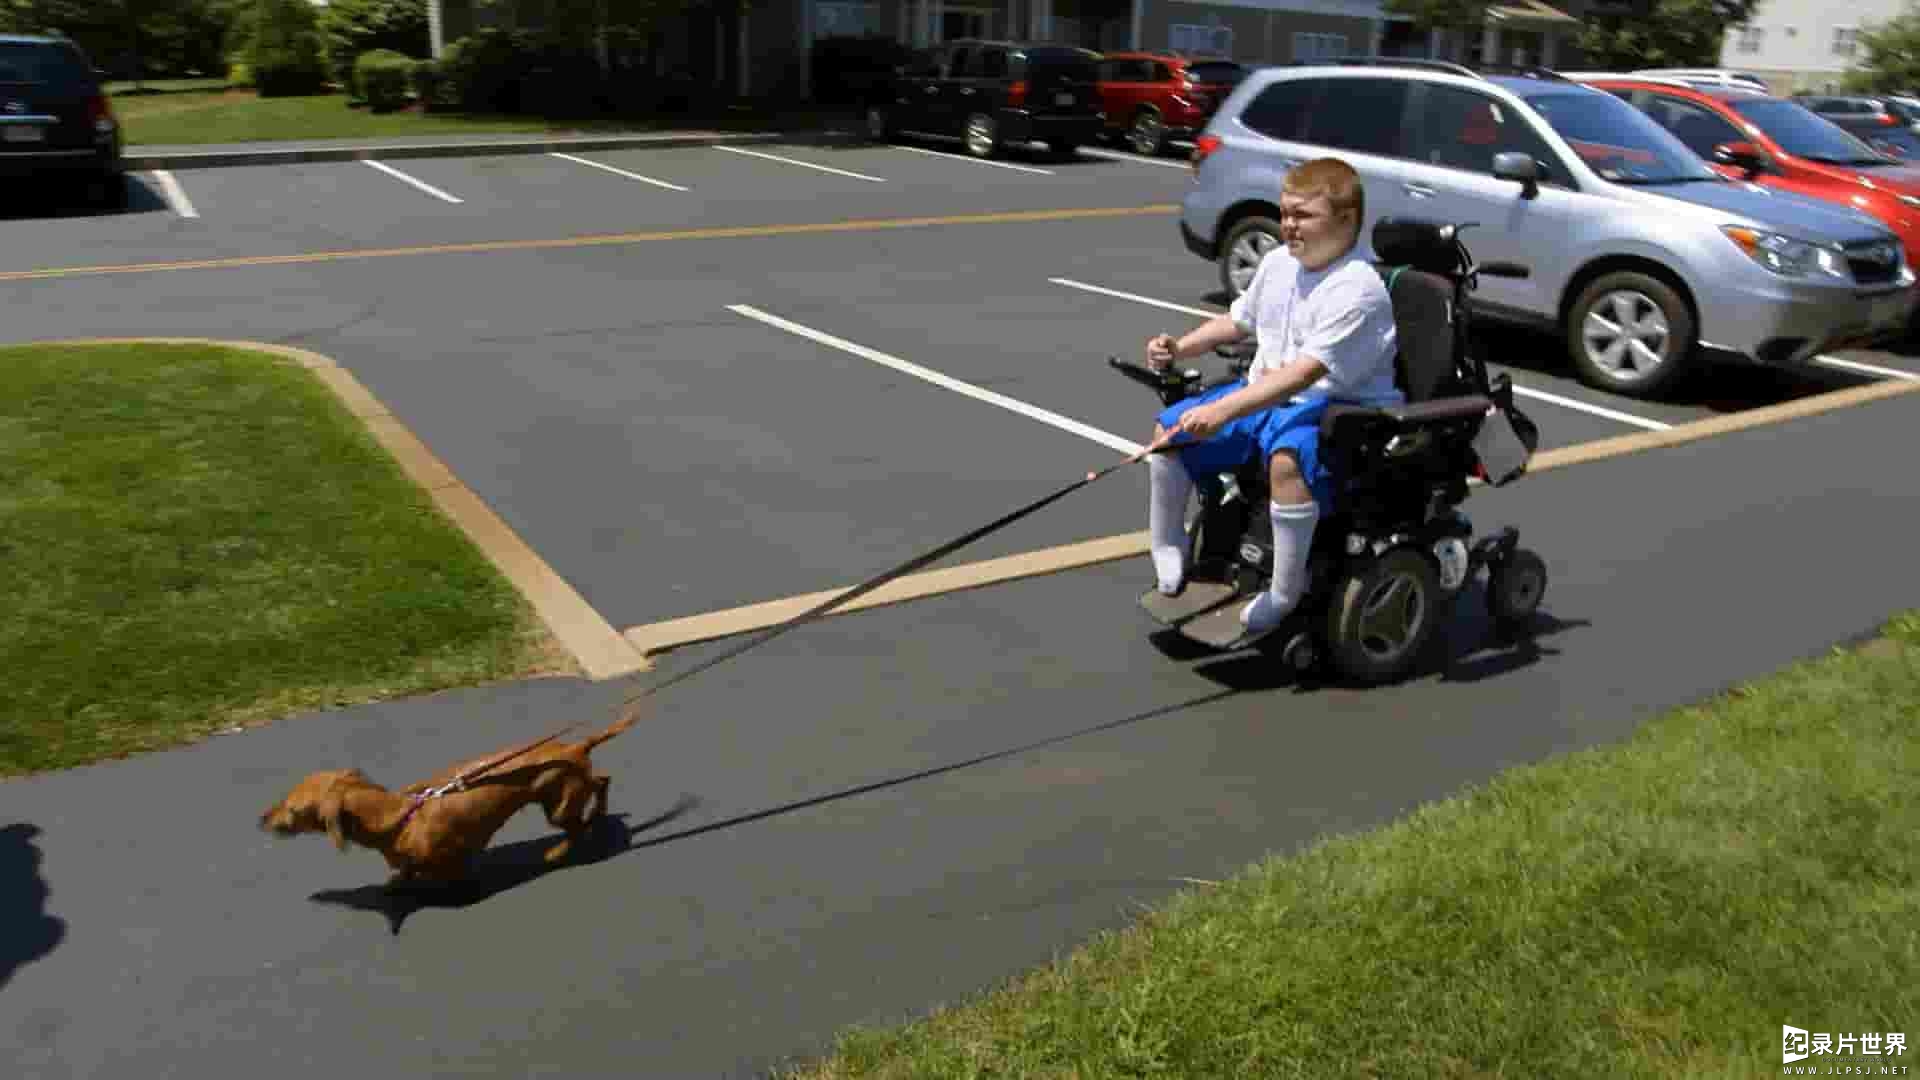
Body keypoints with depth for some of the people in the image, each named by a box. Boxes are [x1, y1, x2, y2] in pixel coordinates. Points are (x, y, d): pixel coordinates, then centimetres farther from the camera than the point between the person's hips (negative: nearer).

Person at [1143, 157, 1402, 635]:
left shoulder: (1357, 288, -21)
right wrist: (1180, 346, 6)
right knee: (1168, 430, 5)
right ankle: (1167, 556, 20)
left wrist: (1224, 410, -40)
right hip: (1263, 394, 9)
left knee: (1287, 460, -40)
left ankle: (1284, 597, -26)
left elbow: (1306, 371, -32)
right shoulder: (1277, 262, 6)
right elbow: (1238, 320, 24)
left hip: (1339, 406, -9)